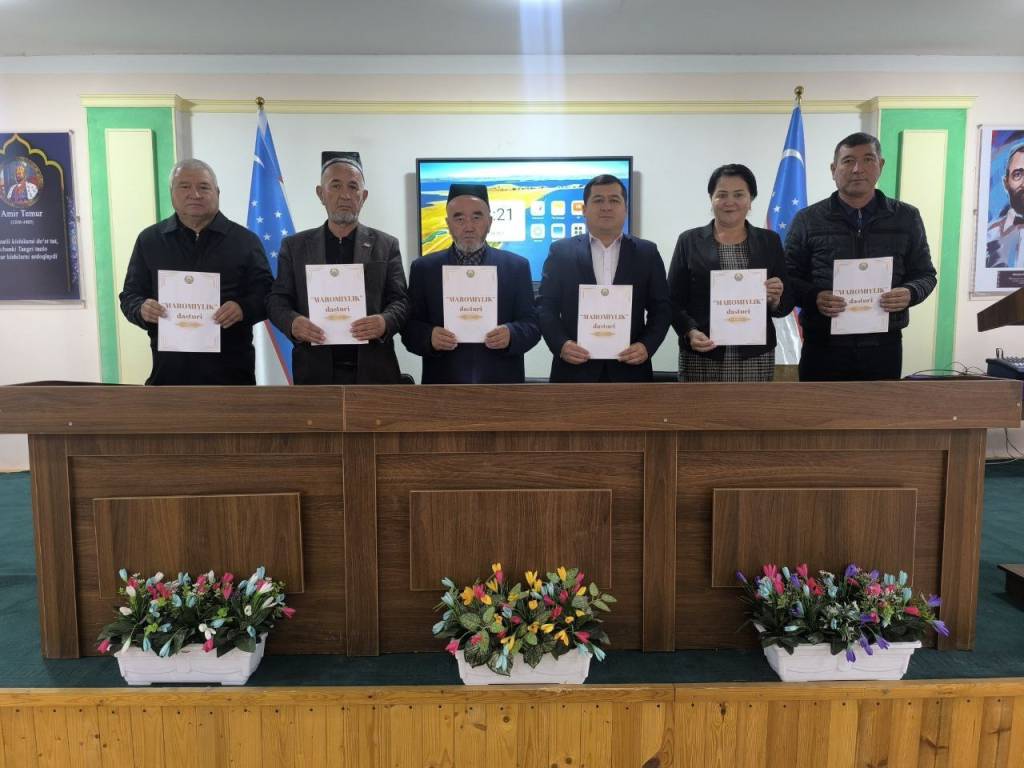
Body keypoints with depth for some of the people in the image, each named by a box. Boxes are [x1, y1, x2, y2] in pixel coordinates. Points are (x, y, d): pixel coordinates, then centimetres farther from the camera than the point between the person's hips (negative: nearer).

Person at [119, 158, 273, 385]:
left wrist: (243, 309, -20)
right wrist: (142, 309, -11)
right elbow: (130, 295, 13)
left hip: (230, 369, -1)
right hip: (170, 369, 2)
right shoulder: (149, 239, 10)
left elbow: (267, 295, 2)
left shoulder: (244, 240, 4)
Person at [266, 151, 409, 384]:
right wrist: (293, 323, -15)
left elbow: (400, 300, 2)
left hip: (373, 371, 0)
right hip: (315, 371, 1)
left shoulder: (386, 245, 6)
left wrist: (385, 322, -19)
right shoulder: (295, 246, 9)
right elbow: (277, 299, 7)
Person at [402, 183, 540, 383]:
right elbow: (410, 326, 1)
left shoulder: (516, 266, 4)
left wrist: (511, 335, -22)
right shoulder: (424, 268, 5)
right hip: (445, 387, 0)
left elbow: (532, 324, 0)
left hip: (501, 386, 0)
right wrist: (430, 337, -20)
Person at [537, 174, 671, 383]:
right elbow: (546, 307, 3)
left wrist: (647, 346, -10)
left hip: (629, 370, 1)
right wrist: (560, 344, -14)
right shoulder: (561, 251, 6)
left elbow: (661, 308, 7)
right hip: (575, 370, -1)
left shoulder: (646, 252, 8)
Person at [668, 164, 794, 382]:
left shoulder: (769, 241, 9)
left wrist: (775, 299, -12)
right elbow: (674, 301, 2)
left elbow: (787, 304, 10)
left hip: (755, 357, 1)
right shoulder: (689, 241, 5)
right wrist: (690, 332, -15)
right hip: (701, 357, -1)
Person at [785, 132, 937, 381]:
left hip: (883, 347, 2)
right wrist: (814, 297, -18)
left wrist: (910, 293, -11)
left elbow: (925, 274, 12)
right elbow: (788, 277, 2)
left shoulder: (906, 218, 7)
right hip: (823, 347, -2)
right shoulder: (807, 220, 2)